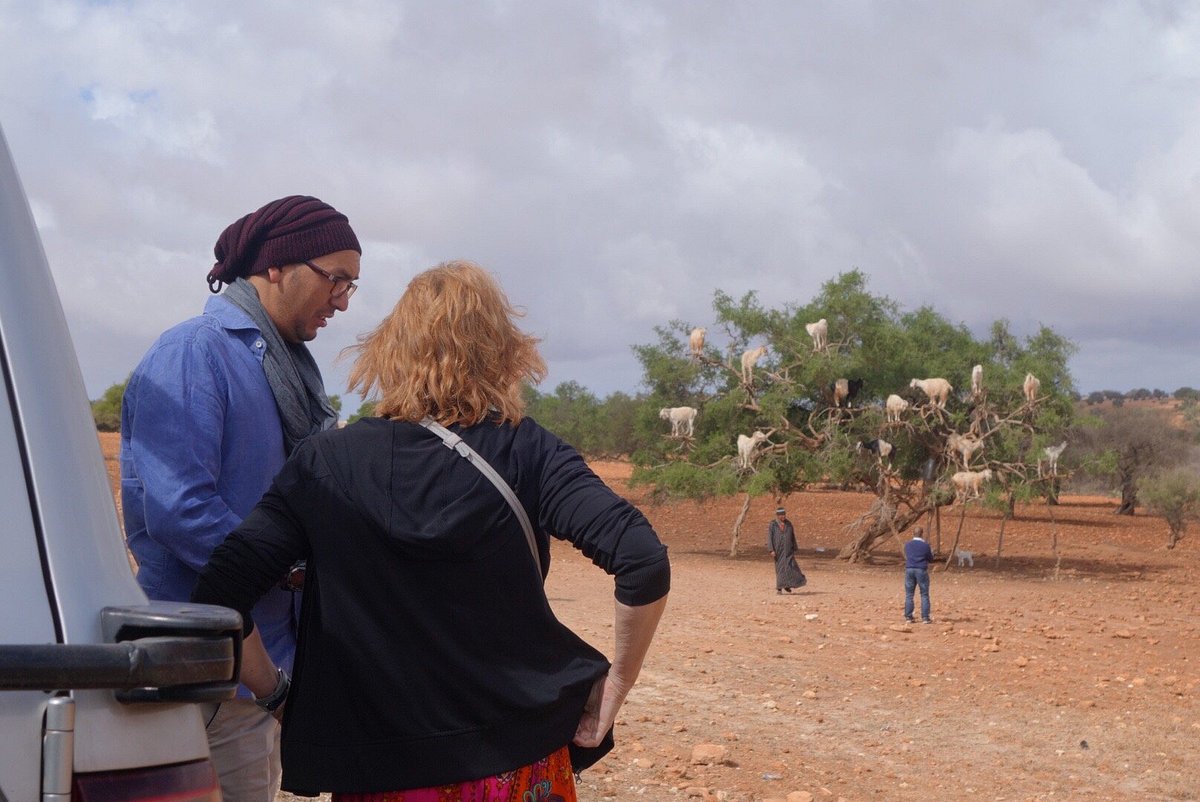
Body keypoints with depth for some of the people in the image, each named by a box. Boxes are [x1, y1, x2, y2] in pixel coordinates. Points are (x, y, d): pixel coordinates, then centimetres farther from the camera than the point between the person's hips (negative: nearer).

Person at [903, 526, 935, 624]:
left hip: (909, 570, 3)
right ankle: (925, 618, -1)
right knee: (924, 595, 3)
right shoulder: (925, 545, -6)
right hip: (921, 571, -3)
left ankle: (908, 617, 6)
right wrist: (931, 553, 24)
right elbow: (931, 559, 5)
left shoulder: (907, 545, 4)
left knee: (909, 595, 8)